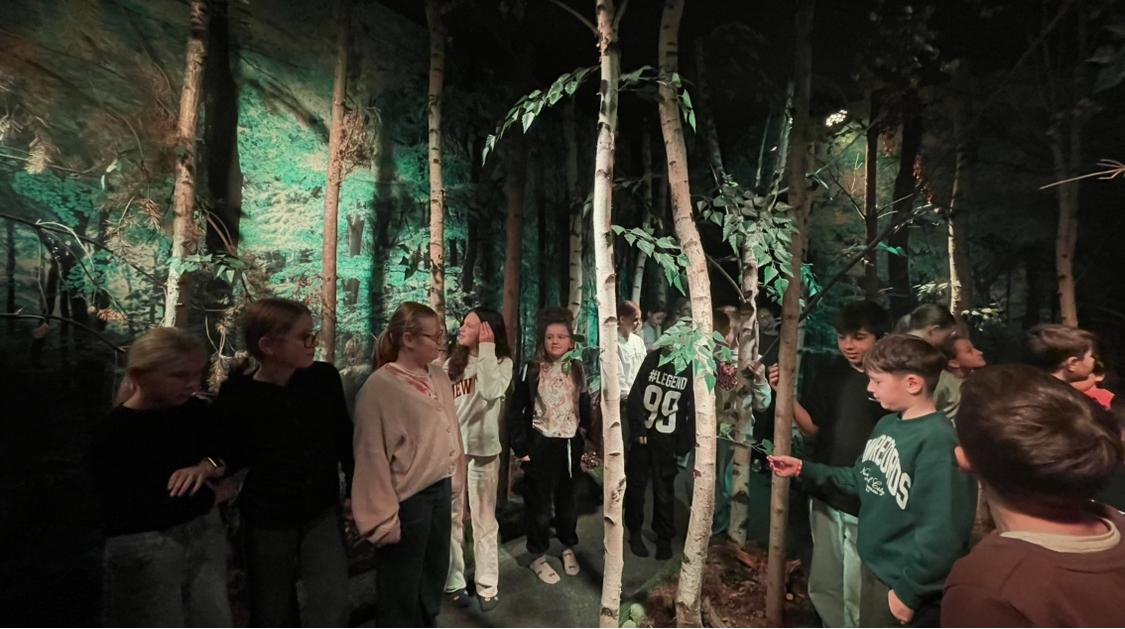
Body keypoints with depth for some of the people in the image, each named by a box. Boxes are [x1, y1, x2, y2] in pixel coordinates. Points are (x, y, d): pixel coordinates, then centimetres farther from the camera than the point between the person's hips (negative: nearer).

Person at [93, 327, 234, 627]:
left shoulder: (196, 411, 0)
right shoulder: (113, 431, -18)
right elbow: (137, 509, -23)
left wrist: (210, 465, -18)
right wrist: (213, 495, -10)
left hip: (205, 535, 5)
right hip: (144, 550, -5)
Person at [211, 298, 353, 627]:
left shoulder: (325, 378, -11)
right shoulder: (236, 396, -16)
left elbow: (343, 438, 0)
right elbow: (231, 458, -2)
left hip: (322, 511, 1)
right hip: (267, 519, -1)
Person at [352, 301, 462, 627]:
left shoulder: (439, 375, 0)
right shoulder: (379, 387, -19)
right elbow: (372, 456, -16)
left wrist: (454, 478, 11)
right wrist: (384, 517, -13)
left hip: (440, 490, 7)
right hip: (407, 500, -6)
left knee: (435, 574, 26)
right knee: (401, 587, 15)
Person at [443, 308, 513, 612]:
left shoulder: (501, 363, -7)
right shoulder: (451, 363, 5)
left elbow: (490, 392, -27)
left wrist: (486, 349, -22)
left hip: (482, 450, -3)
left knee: (483, 520, 9)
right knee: (451, 518, 14)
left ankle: (487, 585, 24)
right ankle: (453, 581, 31)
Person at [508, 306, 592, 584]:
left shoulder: (578, 371, 2)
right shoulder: (531, 370, -9)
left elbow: (585, 409, 7)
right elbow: (515, 411, -6)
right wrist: (521, 447, -8)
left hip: (571, 445, 3)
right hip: (541, 446, -3)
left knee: (567, 500, 19)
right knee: (540, 504, 11)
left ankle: (569, 548, 41)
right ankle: (538, 556, 30)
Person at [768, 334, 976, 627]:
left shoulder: (937, 440, -26)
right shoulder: (887, 424, 1)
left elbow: (942, 532, -26)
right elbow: (861, 479, 11)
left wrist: (909, 590, -19)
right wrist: (804, 468, 6)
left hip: (903, 582, -8)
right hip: (874, 566, 8)